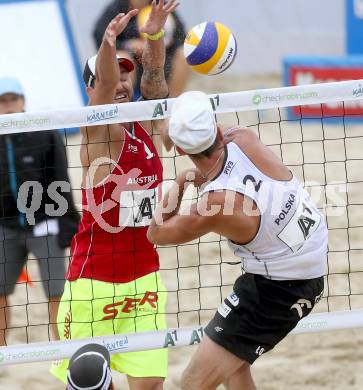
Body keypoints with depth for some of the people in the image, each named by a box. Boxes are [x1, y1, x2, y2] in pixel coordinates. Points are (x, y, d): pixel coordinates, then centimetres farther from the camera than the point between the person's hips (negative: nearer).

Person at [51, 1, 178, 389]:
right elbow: (104, 88, -27)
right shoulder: (98, 132, -8)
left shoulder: (146, 124, 6)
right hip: (94, 280, -5)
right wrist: (108, 43, -47)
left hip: (143, 278, 5)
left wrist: (154, 35, -29)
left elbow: (154, 78, -9)